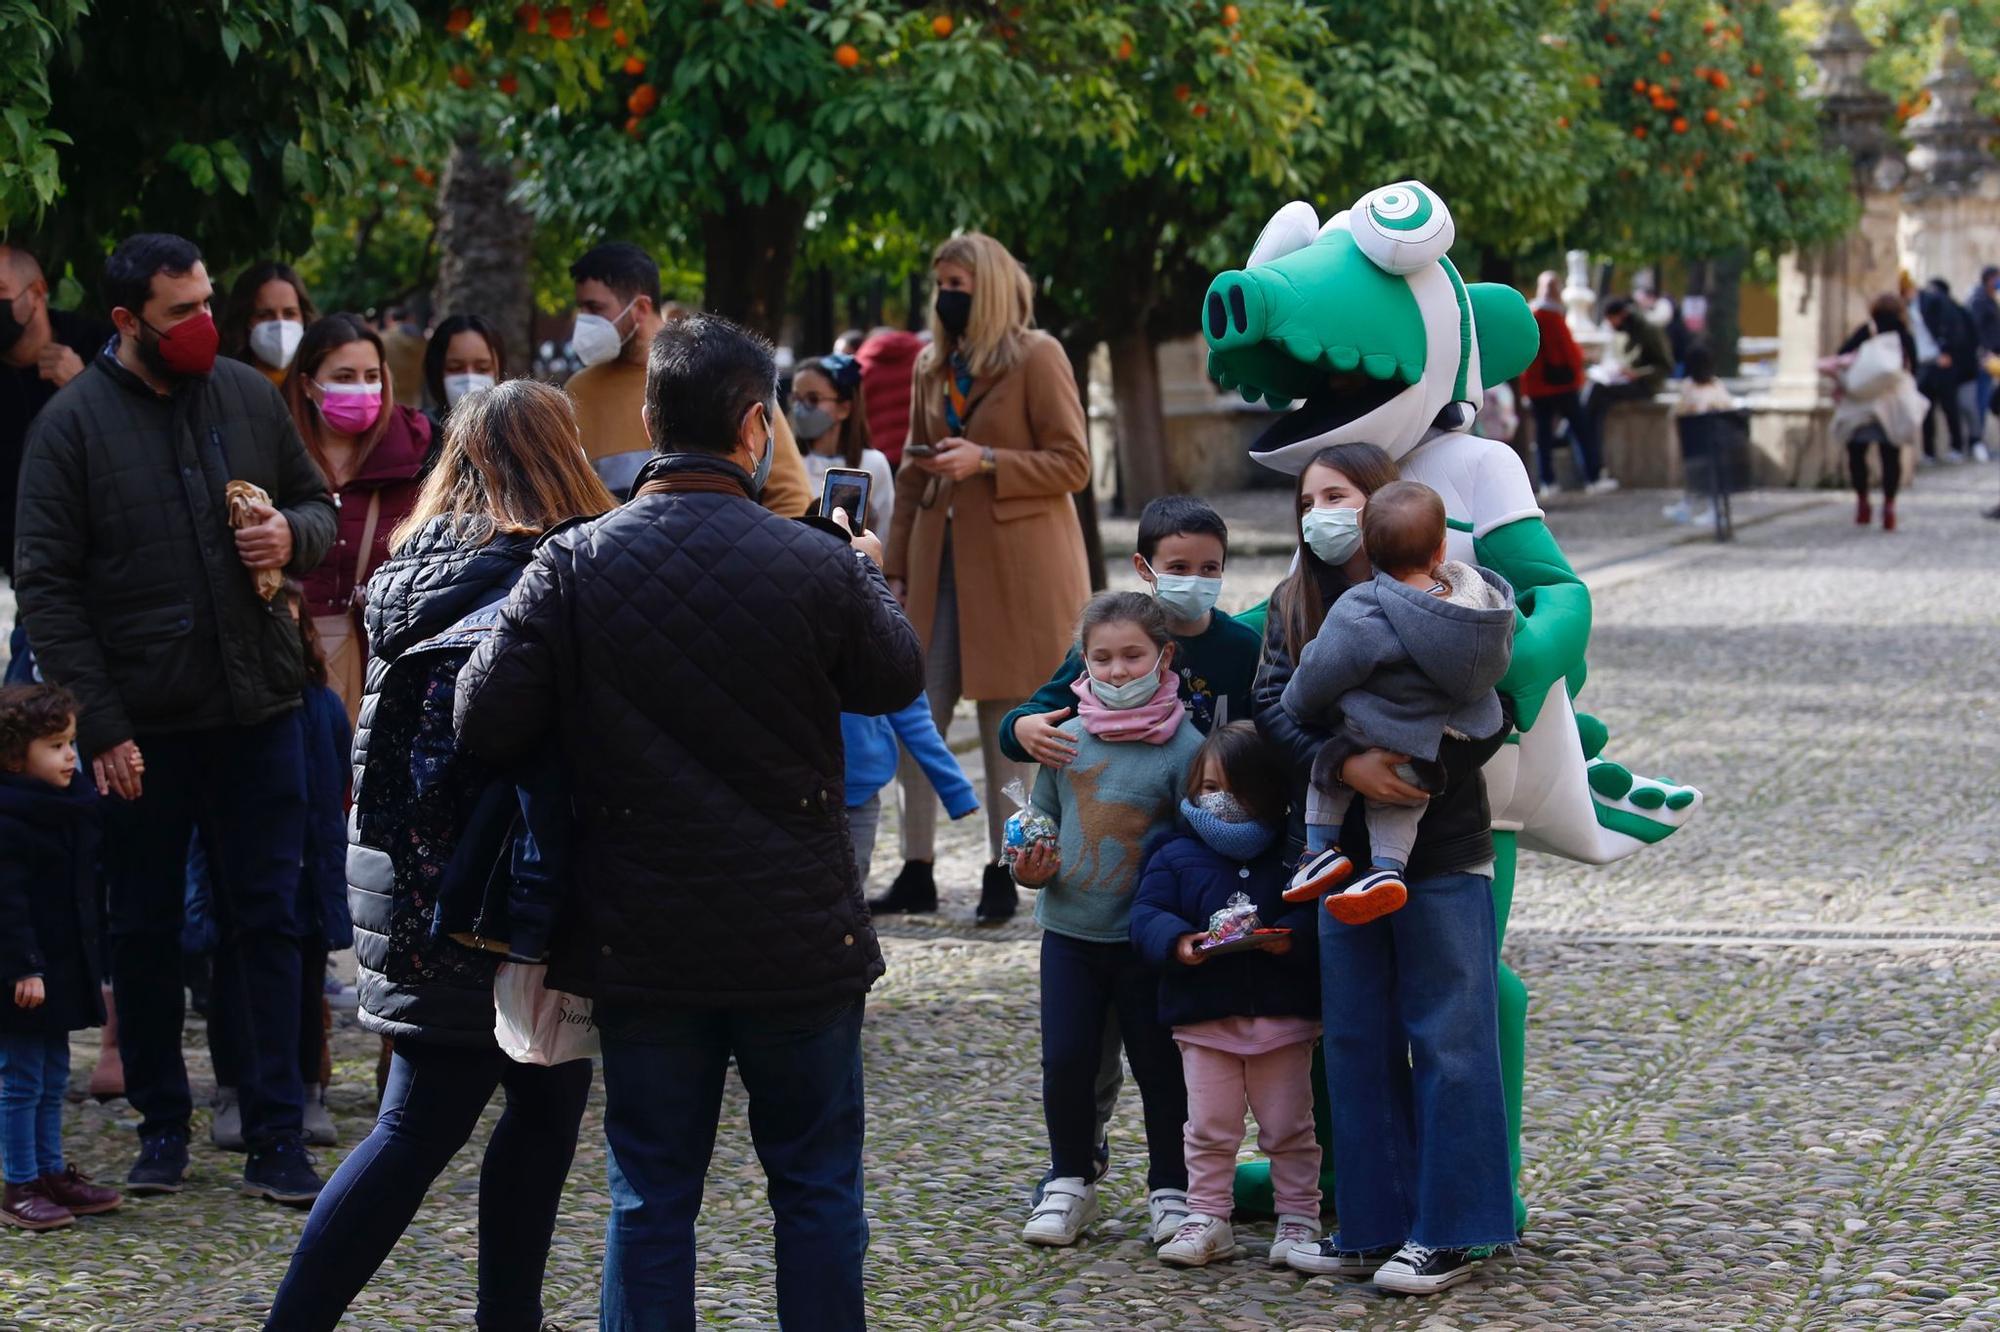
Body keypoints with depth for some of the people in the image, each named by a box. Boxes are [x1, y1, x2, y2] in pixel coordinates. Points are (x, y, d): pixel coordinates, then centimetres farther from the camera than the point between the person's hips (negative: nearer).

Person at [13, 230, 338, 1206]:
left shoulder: (250, 397, 5)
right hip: (142, 725, -2)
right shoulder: (72, 422, -5)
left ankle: (274, 1135, 7)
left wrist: (293, 535, -8)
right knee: (146, 931, 8)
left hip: (257, 712, 2)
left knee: (266, 920, 2)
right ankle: (162, 1124, 21)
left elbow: (319, 505, 18)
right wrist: (100, 725, -12)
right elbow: (45, 585, -7)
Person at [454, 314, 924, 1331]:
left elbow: (484, 723, -11)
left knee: (651, 1199, 9)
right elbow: (897, 676, 9)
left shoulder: (573, 565, -8)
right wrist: (869, 576, 27)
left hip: (641, 942, 1)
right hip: (800, 940, -1)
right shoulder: (819, 565, -10)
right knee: (816, 1187, 12)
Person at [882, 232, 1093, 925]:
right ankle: (918, 868, 9)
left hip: (1015, 568, -6)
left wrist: (986, 461, -18)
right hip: (941, 562, 6)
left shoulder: (1036, 358, -5)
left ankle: (1003, 873, 8)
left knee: (1006, 721, 0)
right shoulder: (932, 366, 14)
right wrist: (896, 567, 12)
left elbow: (1073, 465, -8)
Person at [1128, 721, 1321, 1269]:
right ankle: (1207, 1217, 15)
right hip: (1203, 1017, 1)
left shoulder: (1293, 855, 0)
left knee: (1288, 1129, 7)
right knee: (1208, 1129, 7)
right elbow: (1146, 914, -3)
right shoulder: (1176, 856, 4)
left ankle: (1298, 1217, 16)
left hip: (1282, 1015, -1)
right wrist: (1177, 941, -22)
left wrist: (1292, 937, -25)